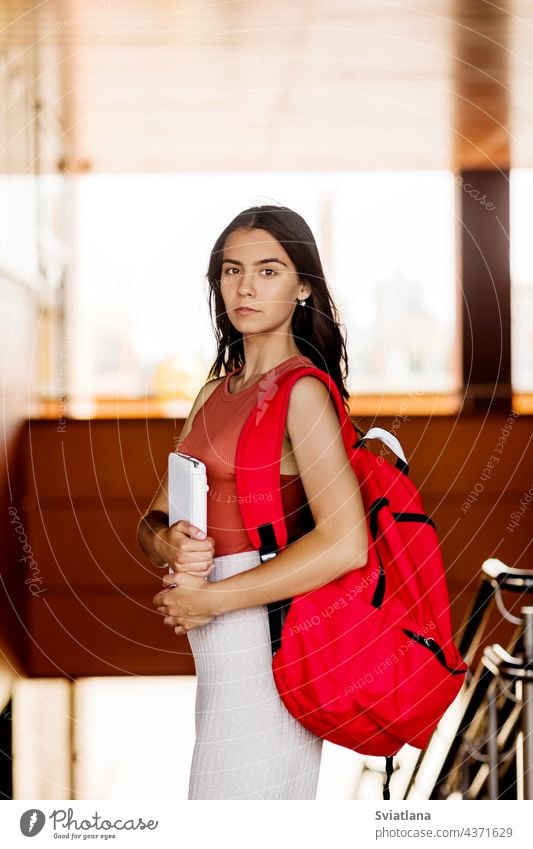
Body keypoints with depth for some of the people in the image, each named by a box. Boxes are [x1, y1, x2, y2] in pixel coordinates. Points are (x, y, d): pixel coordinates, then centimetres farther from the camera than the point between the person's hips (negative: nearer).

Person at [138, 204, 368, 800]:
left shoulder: (301, 390, -12)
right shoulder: (217, 390, 13)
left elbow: (345, 544, -23)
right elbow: (153, 520, 15)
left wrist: (207, 599, -16)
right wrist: (169, 543, -10)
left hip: (265, 644, -8)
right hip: (222, 657, 8)